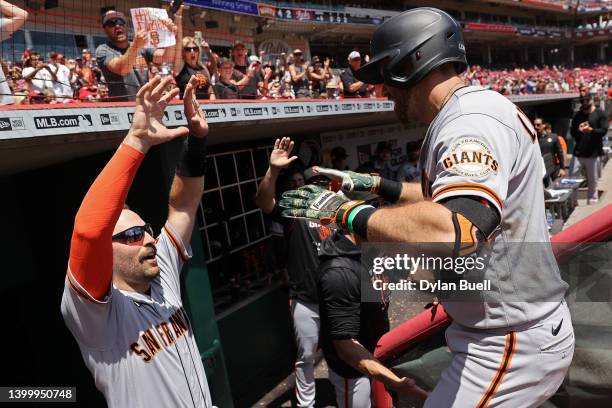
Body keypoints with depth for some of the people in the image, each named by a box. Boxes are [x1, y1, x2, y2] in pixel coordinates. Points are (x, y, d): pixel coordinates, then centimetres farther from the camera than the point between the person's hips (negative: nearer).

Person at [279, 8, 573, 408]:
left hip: (513, 344, -10)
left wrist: (346, 211, -30)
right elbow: (452, 193, 23)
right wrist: (377, 184, 23)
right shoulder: (469, 113, 8)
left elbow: (454, 233, -41)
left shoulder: (472, 118, -24)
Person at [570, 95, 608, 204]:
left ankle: (592, 201, 15)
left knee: (592, 180, 6)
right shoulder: (577, 115, 9)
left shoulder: (600, 114, 0)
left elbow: (604, 130, -7)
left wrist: (591, 130, -24)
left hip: (593, 153, -2)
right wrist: (579, 130, -12)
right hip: (578, 152, 3)